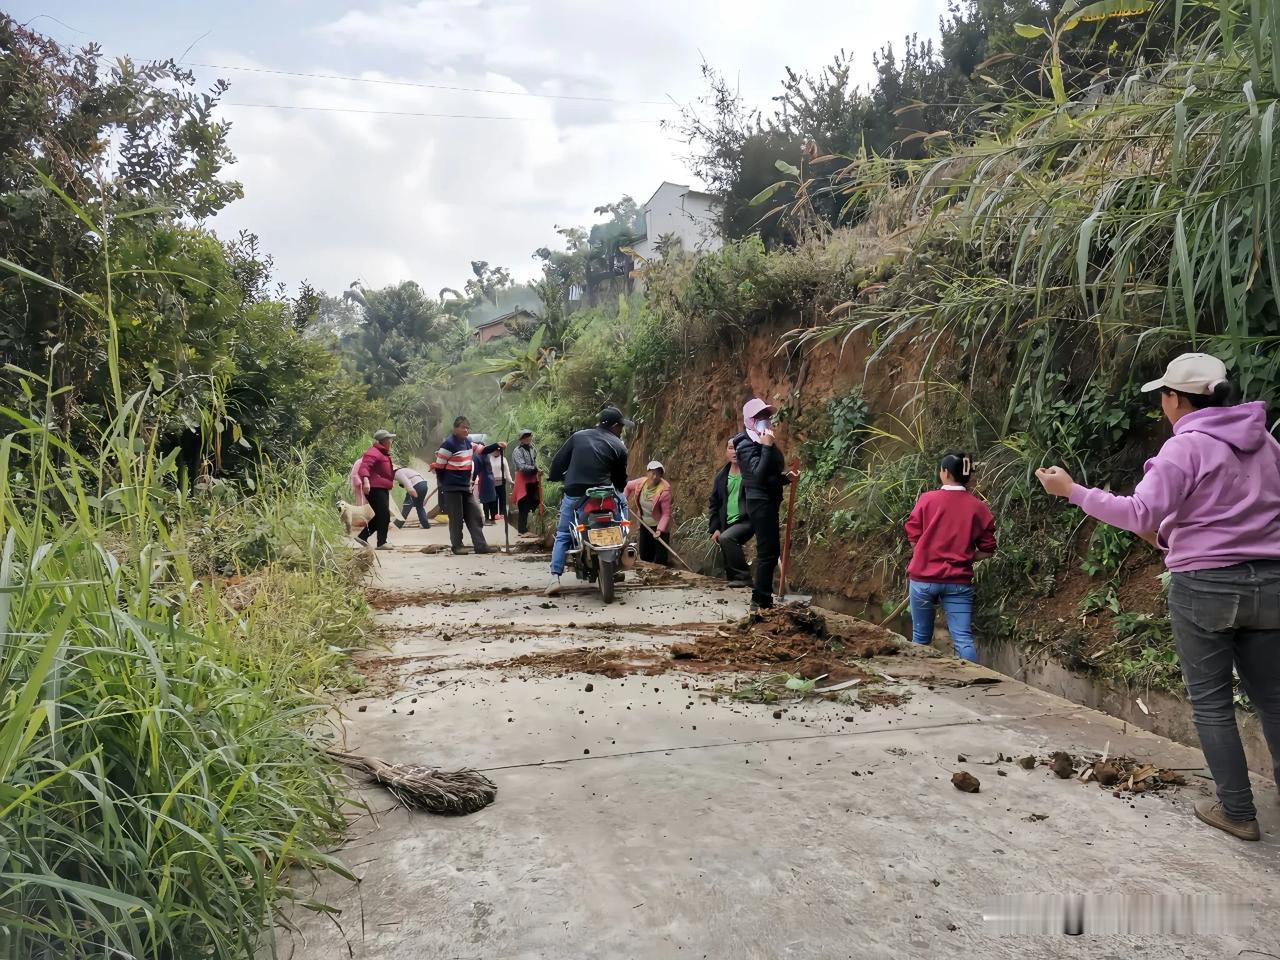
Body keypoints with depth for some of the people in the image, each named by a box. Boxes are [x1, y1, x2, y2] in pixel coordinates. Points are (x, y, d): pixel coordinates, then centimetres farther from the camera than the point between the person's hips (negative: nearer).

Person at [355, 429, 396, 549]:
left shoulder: (383, 453, 21)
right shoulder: (373, 453, -13)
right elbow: (364, 467, -27)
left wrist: (395, 472, 44)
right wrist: (366, 481, -42)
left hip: (382, 489, 11)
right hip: (375, 489, -11)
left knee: (381, 516, 13)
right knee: (384, 516, -10)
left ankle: (362, 536, 18)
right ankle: (381, 543, -6)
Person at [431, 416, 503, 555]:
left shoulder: (467, 442, 10)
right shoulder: (448, 444, -15)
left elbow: (482, 450, 20)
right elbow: (439, 467, -12)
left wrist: (497, 445, 3)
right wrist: (442, 486, -7)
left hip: (466, 487, 8)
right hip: (452, 488, -8)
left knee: (475, 516, 5)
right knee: (456, 518, -1)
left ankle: (480, 545, 7)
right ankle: (457, 546, 11)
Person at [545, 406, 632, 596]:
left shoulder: (578, 436, 10)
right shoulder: (619, 446, 4)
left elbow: (558, 460, 10)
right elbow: (620, 479, 11)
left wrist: (555, 477, 26)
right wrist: (619, 489, 31)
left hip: (573, 494, 2)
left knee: (562, 536, 12)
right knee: (621, 500, 27)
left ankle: (555, 578, 0)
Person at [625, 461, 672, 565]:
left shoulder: (664, 490, -28)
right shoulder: (640, 482, -12)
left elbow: (666, 514, -23)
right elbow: (628, 486, 13)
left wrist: (660, 530, -32)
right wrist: (624, 499, 4)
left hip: (660, 527, -6)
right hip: (644, 525, 6)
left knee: (660, 560, -2)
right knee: (644, 557, 21)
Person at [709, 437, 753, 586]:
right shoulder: (721, 476, 11)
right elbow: (714, 504, 13)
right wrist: (714, 528, 5)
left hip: (746, 521, -6)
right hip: (728, 524, 6)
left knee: (726, 538, -30)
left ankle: (743, 577, -19)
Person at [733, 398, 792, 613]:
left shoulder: (762, 442, 15)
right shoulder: (748, 445, -15)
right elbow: (759, 475, -30)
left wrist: (785, 477, 8)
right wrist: (767, 448, -28)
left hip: (768, 502, 10)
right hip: (760, 503, -10)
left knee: (771, 550, 14)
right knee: (767, 552, -10)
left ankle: (762, 598, 21)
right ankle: (760, 601, -6)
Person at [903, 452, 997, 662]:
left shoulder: (927, 499, -4)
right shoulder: (979, 508, 1)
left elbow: (913, 538, -1)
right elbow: (987, 550, 2)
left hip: (924, 578, 0)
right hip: (959, 582, 1)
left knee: (921, 637, 12)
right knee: (963, 639, -1)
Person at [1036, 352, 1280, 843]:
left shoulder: (1185, 446, -13)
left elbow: (1140, 514, -20)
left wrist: (1073, 490, -13)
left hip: (1205, 585, -6)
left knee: (1211, 701, 6)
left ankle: (1237, 810, 12)